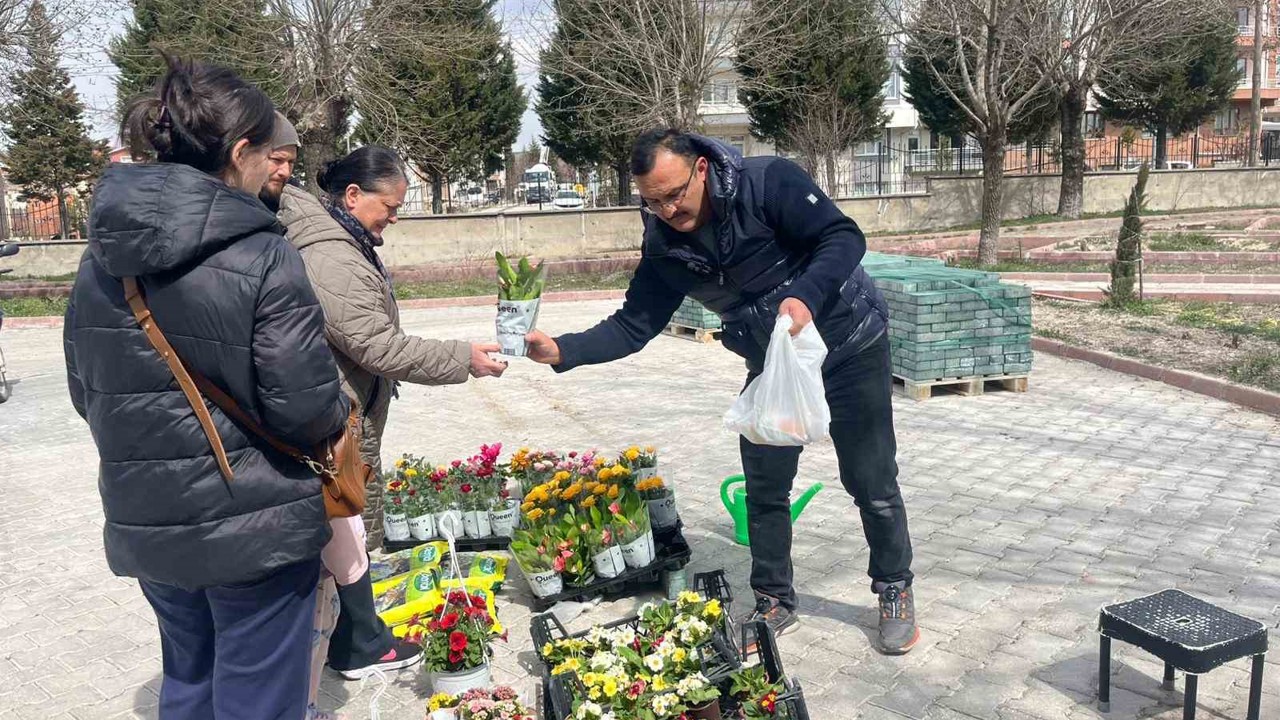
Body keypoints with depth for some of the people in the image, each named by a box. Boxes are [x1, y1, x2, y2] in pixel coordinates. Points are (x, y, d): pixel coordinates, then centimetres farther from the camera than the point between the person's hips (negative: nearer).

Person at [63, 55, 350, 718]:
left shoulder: (99, 259, 2)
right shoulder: (264, 260, -19)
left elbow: (85, 395, 10)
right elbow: (308, 410, -20)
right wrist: (342, 412, 2)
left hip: (145, 530, 7)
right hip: (252, 529, -6)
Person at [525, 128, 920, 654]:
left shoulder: (768, 183, -24)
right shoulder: (665, 246, -9)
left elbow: (844, 238, -25)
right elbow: (634, 325, -9)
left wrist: (805, 296, -43)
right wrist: (562, 350, -23)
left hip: (848, 345, -4)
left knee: (872, 483, 5)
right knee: (764, 487, 7)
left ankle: (895, 591, 28)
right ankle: (774, 601, 26)